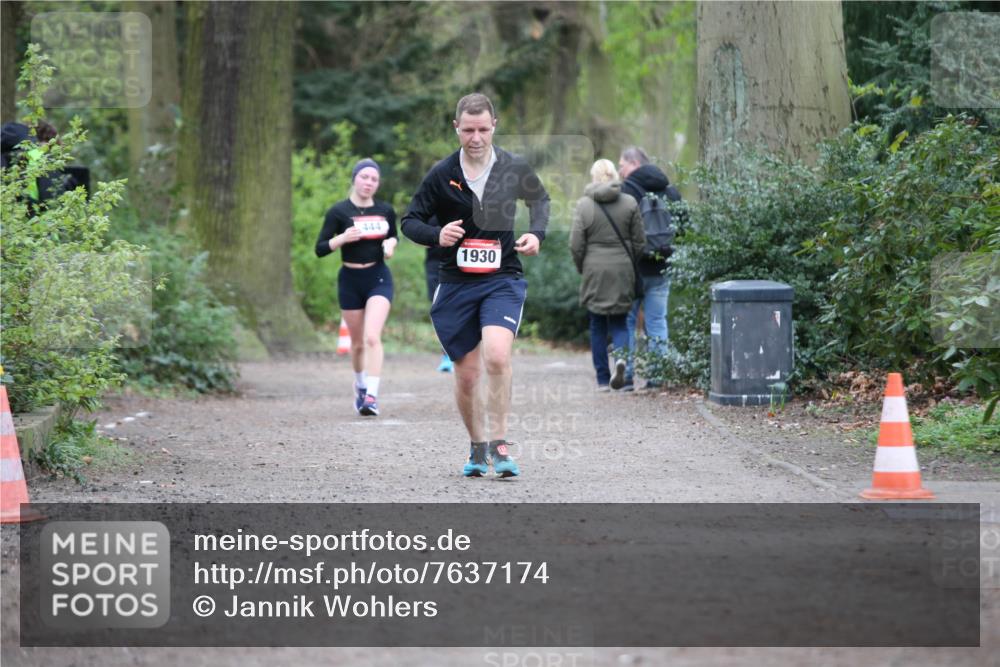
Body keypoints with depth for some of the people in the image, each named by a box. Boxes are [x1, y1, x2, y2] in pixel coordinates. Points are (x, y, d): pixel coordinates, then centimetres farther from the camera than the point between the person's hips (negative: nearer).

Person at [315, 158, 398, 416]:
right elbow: (320, 249, -6)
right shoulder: (339, 211, -5)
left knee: (372, 337, -17)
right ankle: (360, 384, 37)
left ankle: (371, 396, -20)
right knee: (357, 342, 10)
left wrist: (391, 243, -3)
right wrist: (343, 238, -23)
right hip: (350, 280, 0)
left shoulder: (386, 211, 2)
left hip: (379, 278, 0)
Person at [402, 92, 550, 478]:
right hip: (456, 283, 1)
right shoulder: (441, 175, -4)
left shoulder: (514, 169, -2)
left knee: (497, 355, -25)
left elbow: (540, 199, 19)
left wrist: (536, 233, 1)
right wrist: (437, 236, -17)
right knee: (466, 375, 5)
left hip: (503, 278, -1)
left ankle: (499, 444, -15)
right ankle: (477, 447, 27)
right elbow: (410, 221, 3)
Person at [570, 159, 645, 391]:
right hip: (622, 271, 1)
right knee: (619, 321, 11)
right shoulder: (630, 203, -1)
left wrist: (582, 267, 11)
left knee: (597, 326, 8)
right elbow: (639, 241, 1)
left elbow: (576, 245, -5)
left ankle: (603, 379, 9)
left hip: (595, 270, -1)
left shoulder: (584, 205, -5)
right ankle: (620, 354, -20)